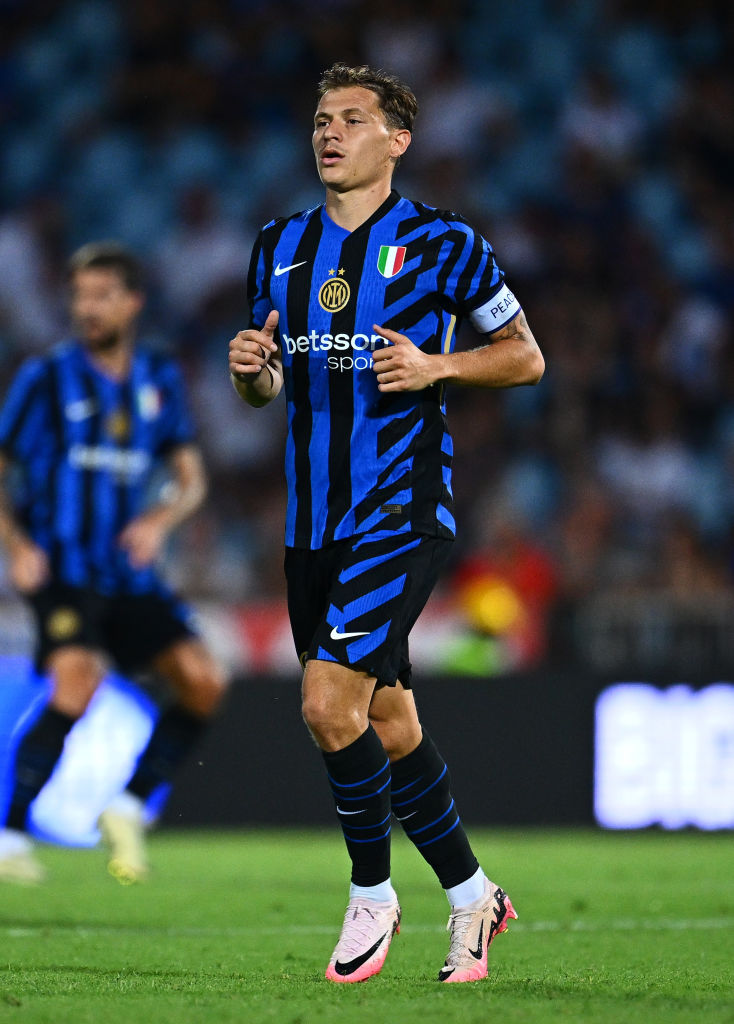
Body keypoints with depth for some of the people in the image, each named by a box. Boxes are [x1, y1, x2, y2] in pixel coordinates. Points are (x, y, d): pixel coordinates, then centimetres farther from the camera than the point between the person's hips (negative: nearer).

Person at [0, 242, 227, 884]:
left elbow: (190, 477, 12)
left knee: (204, 681, -11)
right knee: (78, 682, -28)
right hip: (60, 568, -5)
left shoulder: (160, 380, 10)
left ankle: (132, 806, 6)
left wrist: (161, 519, -9)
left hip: (129, 574, 5)